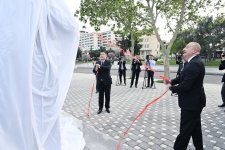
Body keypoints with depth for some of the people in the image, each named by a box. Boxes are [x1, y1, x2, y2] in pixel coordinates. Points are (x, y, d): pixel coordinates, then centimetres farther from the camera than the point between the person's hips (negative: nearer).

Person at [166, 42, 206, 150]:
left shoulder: (194, 64, -26)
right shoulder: (193, 62, 8)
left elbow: (185, 85, -30)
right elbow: (183, 77, 16)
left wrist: (172, 88, -12)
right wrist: (172, 81, -1)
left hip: (191, 103, -11)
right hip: (194, 101, 11)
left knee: (185, 129, 3)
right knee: (195, 127, 24)